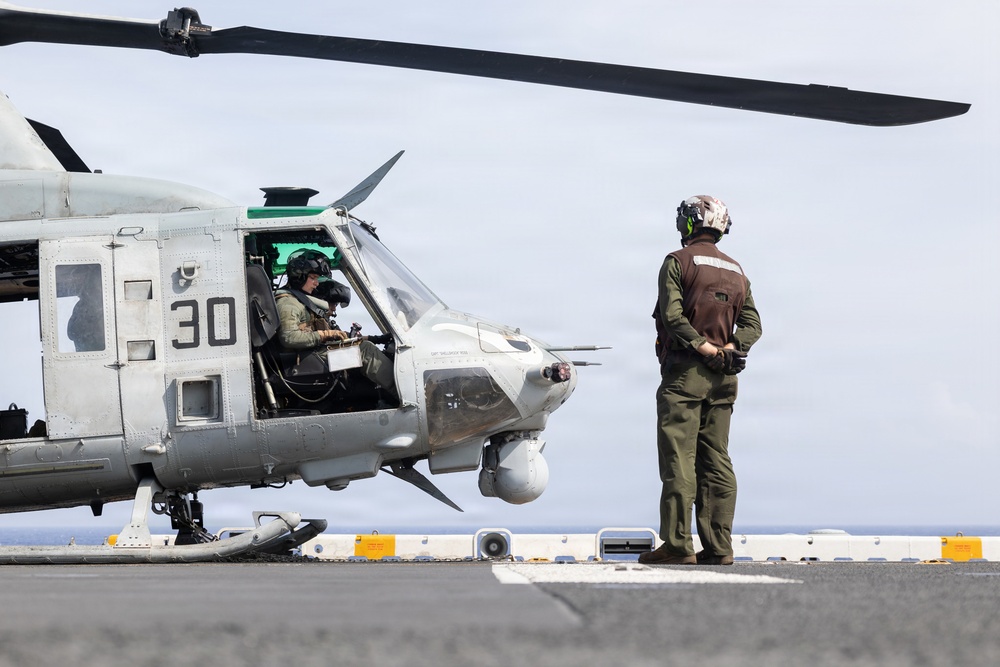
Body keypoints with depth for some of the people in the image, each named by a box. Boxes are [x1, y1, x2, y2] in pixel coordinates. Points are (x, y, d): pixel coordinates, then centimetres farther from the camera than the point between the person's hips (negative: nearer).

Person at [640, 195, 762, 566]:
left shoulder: (678, 262, -2)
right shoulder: (736, 271, 18)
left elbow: (672, 314, -15)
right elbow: (752, 323, 8)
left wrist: (701, 346, -12)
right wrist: (730, 348, -5)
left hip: (684, 371, -6)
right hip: (722, 379, 6)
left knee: (678, 459, -8)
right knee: (716, 461, 5)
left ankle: (677, 544, -13)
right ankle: (718, 546, 1)